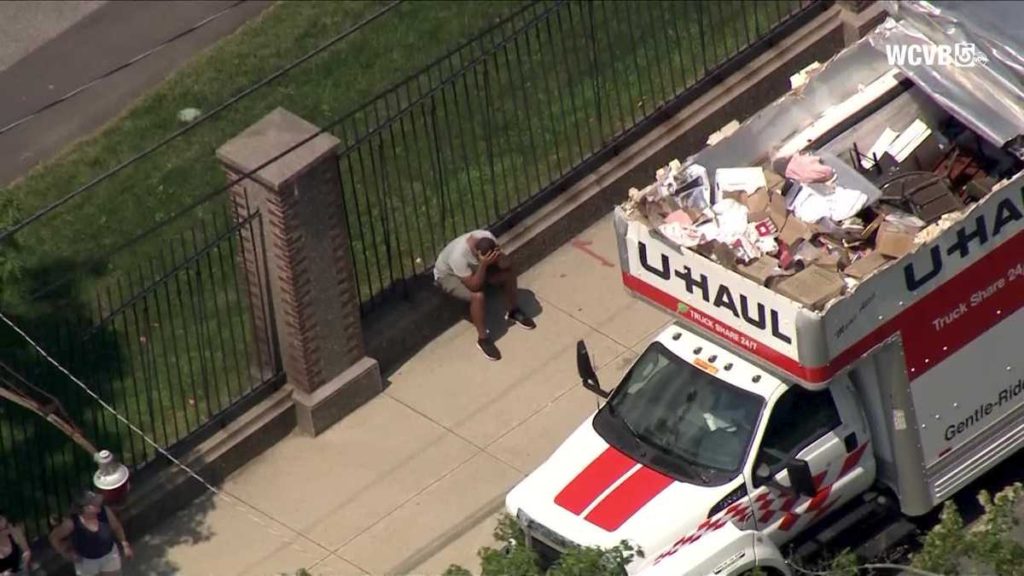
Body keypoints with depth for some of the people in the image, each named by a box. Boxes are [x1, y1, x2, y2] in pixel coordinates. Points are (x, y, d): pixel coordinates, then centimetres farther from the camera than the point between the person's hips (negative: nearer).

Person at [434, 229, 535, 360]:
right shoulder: (459, 256, -44)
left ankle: (513, 311, 14)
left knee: (508, 272, -10)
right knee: (478, 296, -32)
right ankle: (483, 338, -12)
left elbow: (506, 265, -18)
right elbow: (474, 286, -38)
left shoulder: (487, 238, -28)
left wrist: (498, 256, -40)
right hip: (448, 275, -6)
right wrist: (483, 264, -50)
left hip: (474, 267, 6)